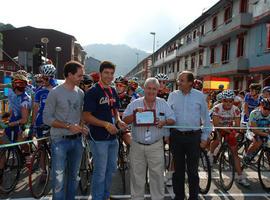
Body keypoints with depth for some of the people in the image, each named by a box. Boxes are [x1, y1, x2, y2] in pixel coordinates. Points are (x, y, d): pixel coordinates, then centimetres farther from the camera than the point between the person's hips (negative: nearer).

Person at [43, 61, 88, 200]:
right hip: (60, 140, -5)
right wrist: (68, 126, -19)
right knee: (59, 178, 1)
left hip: (76, 139, 5)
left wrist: (81, 126, -5)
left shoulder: (80, 93, 5)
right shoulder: (55, 93, -10)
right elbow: (47, 118, -11)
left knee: (74, 176, 17)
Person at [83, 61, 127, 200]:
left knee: (111, 169, 18)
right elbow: (86, 116, -16)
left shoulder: (113, 91, 9)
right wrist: (106, 124, -23)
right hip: (99, 138, -8)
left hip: (113, 137, 8)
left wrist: (118, 121, -2)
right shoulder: (93, 92, -13)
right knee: (100, 172, 3)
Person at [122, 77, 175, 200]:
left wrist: (164, 122, -17)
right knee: (137, 175, 11)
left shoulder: (163, 104, 5)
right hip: (137, 145, 0)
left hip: (156, 145, 0)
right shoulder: (135, 104, 1)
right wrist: (135, 113, -20)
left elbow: (172, 120, 4)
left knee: (157, 175, 7)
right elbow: (125, 120, -3)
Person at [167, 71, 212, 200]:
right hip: (176, 136, 2)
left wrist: (205, 137, 1)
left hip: (194, 136, -2)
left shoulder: (199, 96, 0)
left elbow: (206, 118, 3)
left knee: (192, 169, 6)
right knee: (178, 168, 12)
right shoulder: (173, 95, 4)